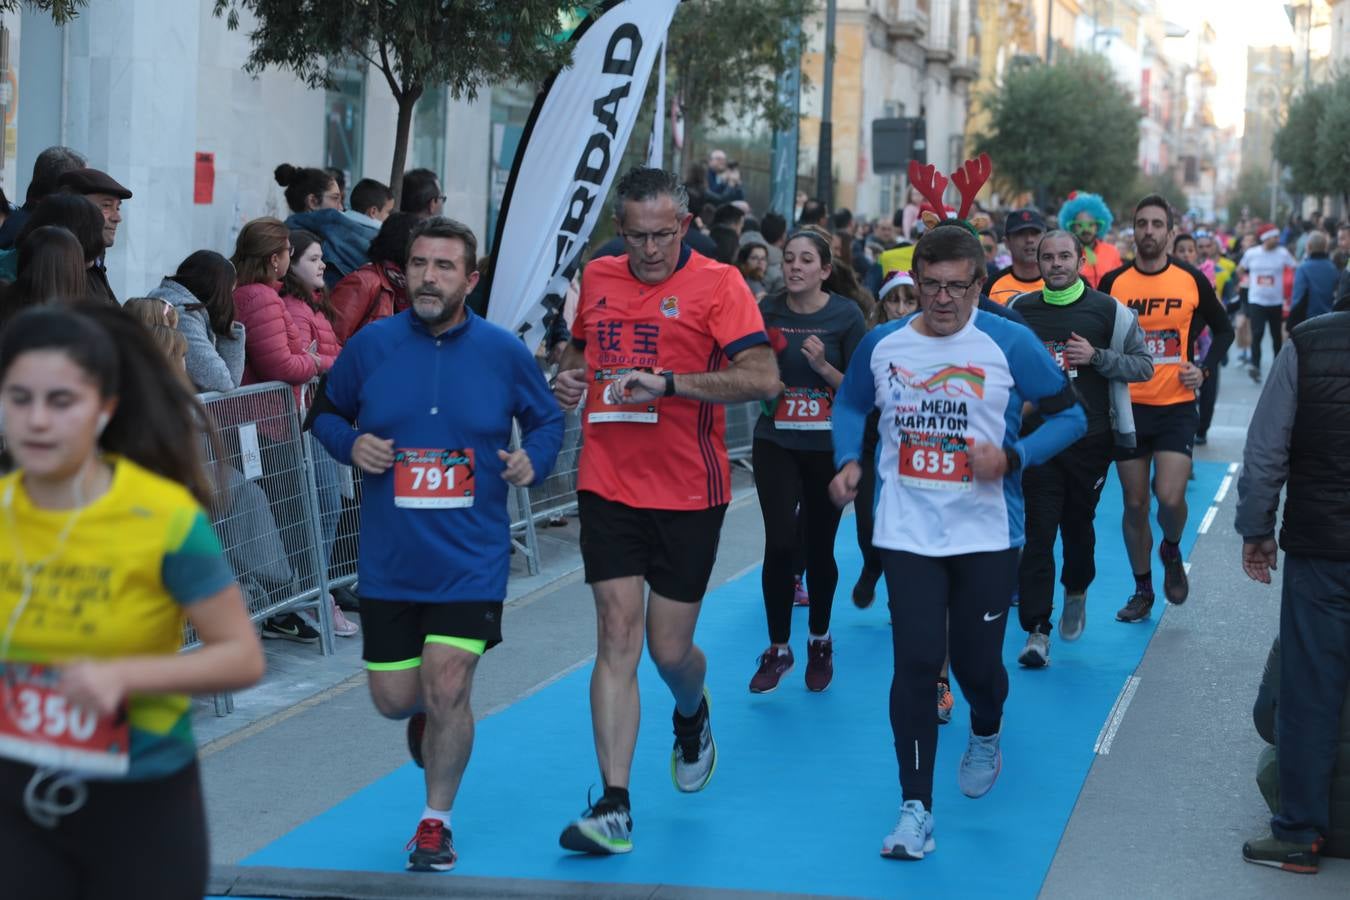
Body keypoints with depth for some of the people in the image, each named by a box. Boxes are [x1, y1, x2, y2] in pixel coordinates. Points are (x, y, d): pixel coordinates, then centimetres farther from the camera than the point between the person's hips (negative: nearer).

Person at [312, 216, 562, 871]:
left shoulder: (503, 352, -3)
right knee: (394, 698, 6)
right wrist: (350, 444, -10)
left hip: (471, 561, -2)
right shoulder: (371, 345, -2)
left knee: (447, 688, -12)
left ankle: (436, 823, 11)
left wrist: (534, 459, -11)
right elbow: (326, 410, 11)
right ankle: (429, 716, 47)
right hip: (389, 562, 2)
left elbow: (546, 419, 10)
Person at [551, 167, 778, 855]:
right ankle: (614, 806, -8)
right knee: (618, 633, -8)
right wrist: (568, 376, 4)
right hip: (608, 485, 3)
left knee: (670, 649, 4)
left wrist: (667, 383, -24)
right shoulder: (597, 279, 8)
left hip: (689, 494, -3)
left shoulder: (717, 284, -7)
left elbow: (763, 379, -17)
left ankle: (692, 719, 41)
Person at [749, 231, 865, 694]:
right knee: (780, 543, -10)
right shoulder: (768, 310, -1)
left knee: (819, 548, 8)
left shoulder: (845, 315, -7)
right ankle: (777, 648, 4)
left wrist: (823, 366, -21)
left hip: (827, 447, -1)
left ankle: (820, 642, 29)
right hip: (775, 444, 1)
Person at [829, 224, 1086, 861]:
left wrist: (1012, 456, -18)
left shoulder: (1010, 344, -8)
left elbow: (1070, 415, -2)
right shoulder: (882, 344, 0)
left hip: (987, 533, -1)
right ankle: (916, 810, -3)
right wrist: (848, 460, -1)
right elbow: (850, 405, 18)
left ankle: (985, 737, 45)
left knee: (976, 661, 8)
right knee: (915, 664, -9)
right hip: (908, 533, 1)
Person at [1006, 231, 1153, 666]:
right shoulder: (1018, 311, 6)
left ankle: (1076, 592, 42)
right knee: (1038, 531, -8)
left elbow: (1143, 365, 2)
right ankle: (1037, 631, -8)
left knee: (1078, 524, 12)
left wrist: (1097, 357, -13)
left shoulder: (1108, 311, 0)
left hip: (1090, 438, 0)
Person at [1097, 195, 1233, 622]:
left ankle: (1171, 552, 20)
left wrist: (1204, 369, -3)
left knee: (1170, 497, -14)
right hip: (1128, 406, 1)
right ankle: (1142, 590, 21)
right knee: (1134, 503, 6)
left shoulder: (1192, 280, -1)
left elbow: (1223, 330, 10)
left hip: (1176, 406, -1)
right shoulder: (1113, 282, 0)